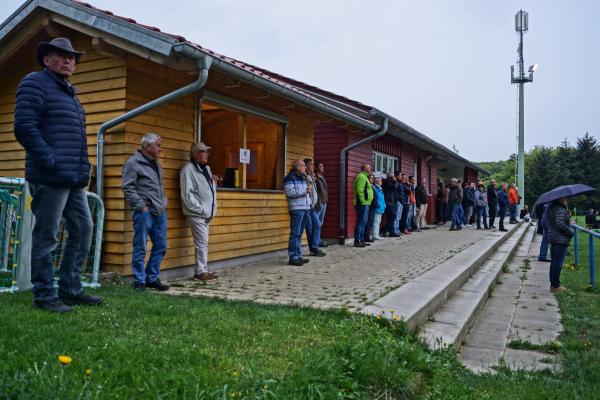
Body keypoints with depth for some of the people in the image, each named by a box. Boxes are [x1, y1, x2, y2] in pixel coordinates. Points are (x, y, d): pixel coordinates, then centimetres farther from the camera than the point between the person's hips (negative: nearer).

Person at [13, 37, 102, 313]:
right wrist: (53, 163, -18)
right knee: (46, 237, -2)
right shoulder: (35, 83, -2)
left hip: (75, 179, 9)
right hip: (50, 178, -9)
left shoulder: (70, 93, 23)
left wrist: (82, 168, 16)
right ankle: (45, 296, 9)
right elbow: (24, 127, -14)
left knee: (83, 229, 11)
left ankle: (70, 289, 20)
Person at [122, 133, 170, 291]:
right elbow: (128, 188, -12)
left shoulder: (156, 163, 18)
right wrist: (141, 206, -14)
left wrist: (163, 204, 13)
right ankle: (139, 281, 10)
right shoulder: (133, 163, -6)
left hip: (160, 212, 8)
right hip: (144, 212, -8)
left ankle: (152, 278, 22)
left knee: (160, 247, 10)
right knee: (140, 248, 0)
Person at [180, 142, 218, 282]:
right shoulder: (188, 169, -10)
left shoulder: (206, 168, 17)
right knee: (202, 242, -8)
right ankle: (201, 272, -1)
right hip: (196, 213, -8)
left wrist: (213, 182, 8)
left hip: (207, 213, 8)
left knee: (203, 243, 12)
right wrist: (200, 208, -16)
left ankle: (203, 270, 18)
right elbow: (186, 194, -16)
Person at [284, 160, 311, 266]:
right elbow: (289, 192, -18)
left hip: (305, 208, 9)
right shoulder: (290, 178, -6)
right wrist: (304, 191, -19)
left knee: (299, 233, 12)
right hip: (296, 209, -9)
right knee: (295, 233, -9)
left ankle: (298, 256, 17)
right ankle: (293, 257, -6)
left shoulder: (302, 178, 21)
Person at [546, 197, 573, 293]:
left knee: (554, 262, 15)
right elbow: (560, 224, -26)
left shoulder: (551, 208, 14)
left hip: (553, 238, 10)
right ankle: (556, 286, 0)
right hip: (561, 240, -10)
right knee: (558, 263, -4)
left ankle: (553, 284, 22)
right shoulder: (560, 210, -17)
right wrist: (570, 232, -14)